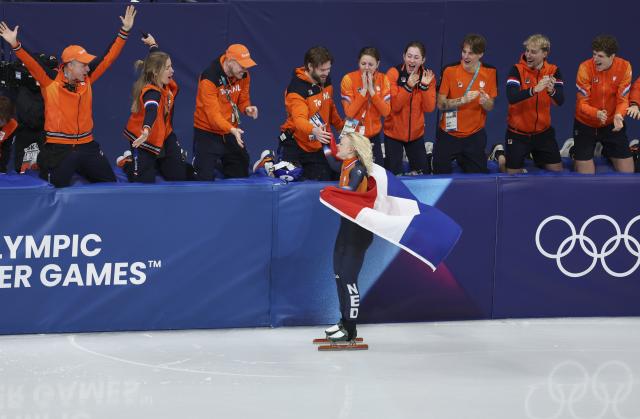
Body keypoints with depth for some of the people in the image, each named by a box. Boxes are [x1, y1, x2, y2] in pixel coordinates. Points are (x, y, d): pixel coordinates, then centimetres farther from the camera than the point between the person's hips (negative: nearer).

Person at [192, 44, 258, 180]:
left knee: (241, 173, 15)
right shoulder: (209, 78, -25)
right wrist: (231, 130, -43)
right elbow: (213, 112, -29)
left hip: (231, 131, 6)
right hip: (208, 133, -6)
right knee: (205, 178, -4)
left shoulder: (243, 75, -5)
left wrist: (247, 108, -18)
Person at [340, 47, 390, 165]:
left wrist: (371, 90, -20)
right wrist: (363, 90, -23)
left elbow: (386, 112, -12)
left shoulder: (383, 79, -4)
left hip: (373, 135, 3)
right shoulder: (349, 79, -13)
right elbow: (349, 113, -19)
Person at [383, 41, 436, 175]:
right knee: (393, 174, 0)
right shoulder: (393, 73, -14)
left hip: (416, 134, 3)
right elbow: (394, 106, -19)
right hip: (394, 133, -3)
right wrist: (408, 86, -31)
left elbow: (429, 108, -10)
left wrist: (425, 86, -23)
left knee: (423, 173, 9)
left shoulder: (427, 76, -5)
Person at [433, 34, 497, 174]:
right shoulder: (450, 70, -13)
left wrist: (485, 102, -22)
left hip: (475, 135, 2)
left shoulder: (490, 72, -6)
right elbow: (441, 104, -13)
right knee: (441, 173, 5)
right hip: (449, 134, -2)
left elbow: (490, 107, 1)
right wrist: (463, 100, -27)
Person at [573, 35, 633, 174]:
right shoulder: (585, 68, -22)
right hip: (585, 124, -2)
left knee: (627, 171, 4)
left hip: (612, 124, 2)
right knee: (585, 173, -3)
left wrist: (619, 115, -35)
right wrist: (596, 114, -41)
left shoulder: (624, 67, -17)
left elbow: (623, 99, -12)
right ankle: (576, 152, 32)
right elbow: (582, 102, -19)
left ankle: (606, 151, 35)